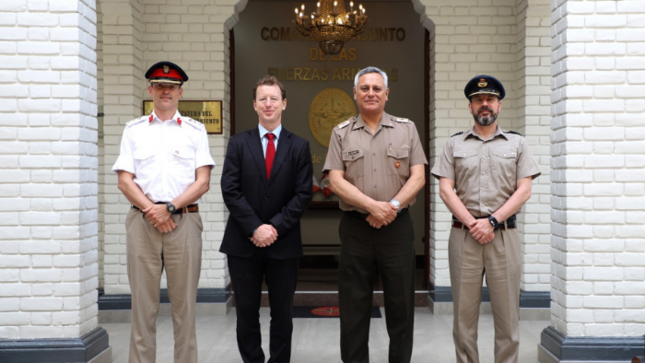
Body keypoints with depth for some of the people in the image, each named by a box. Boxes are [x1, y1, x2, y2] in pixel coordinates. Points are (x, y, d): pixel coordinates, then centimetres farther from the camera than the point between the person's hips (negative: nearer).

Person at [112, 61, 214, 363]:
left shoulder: (195, 130, 10)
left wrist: (169, 207, -9)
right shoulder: (134, 129, 13)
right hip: (142, 221, 1)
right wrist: (151, 211, -7)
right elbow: (124, 180, 6)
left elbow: (202, 182, 3)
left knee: (184, 301, 0)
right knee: (143, 302, 2)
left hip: (184, 221, -1)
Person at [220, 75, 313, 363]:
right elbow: (230, 190, -4)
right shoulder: (239, 143, 5)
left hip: (284, 243, 0)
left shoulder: (299, 146, 5)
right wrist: (254, 228, -13)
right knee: (246, 312, 7)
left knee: (282, 314, 8)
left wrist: (276, 227, -12)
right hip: (243, 242, 0)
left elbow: (303, 194, -2)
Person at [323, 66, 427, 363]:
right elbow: (336, 181, -3)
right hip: (355, 229, 0)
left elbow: (418, 177, 1)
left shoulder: (406, 129, 7)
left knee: (401, 305, 6)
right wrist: (373, 206, -15)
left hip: (397, 227, 0)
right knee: (353, 307, 6)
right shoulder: (342, 133, 6)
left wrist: (393, 205, -14)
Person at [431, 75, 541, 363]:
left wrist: (492, 221, -9)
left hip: (504, 234, 0)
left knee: (507, 314, 0)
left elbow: (524, 190, 2)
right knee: (464, 313, 3)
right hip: (463, 235, 0)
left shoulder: (517, 143, 12)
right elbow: (445, 189, 3)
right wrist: (472, 223, -8)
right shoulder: (455, 144, 12)